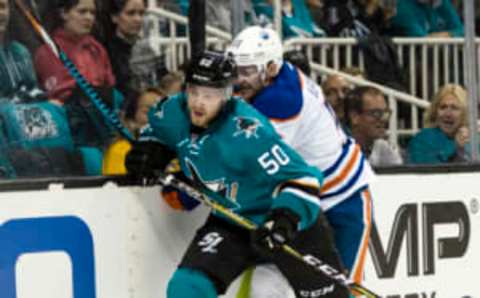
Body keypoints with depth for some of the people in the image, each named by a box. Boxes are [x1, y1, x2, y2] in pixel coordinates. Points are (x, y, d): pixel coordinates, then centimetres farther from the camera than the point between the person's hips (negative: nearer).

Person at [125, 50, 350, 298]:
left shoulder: (247, 132, -30)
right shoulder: (175, 113, -11)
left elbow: (302, 179, -29)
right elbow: (156, 127, 16)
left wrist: (285, 219, -43)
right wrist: (148, 149, -4)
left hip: (294, 220, -5)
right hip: (230, 223, 5)